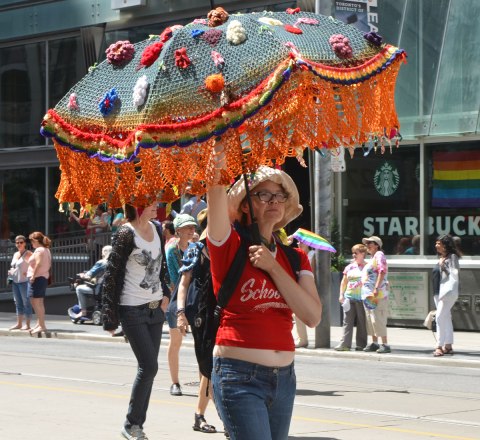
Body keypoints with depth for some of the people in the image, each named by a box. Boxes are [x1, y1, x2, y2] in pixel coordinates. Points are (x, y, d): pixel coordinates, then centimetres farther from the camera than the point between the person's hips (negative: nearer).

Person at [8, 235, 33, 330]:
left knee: (26, 303, -4)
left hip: (24, 281, -8)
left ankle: (27, 324, -3)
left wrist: (28, 273, -20)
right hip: (15, 281, 8)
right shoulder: (15, 254, 17)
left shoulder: (28, 254, -6)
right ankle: (19, 323, 17)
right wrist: (10, 272, 9)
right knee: (18, 303, 11)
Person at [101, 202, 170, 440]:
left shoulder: (156, 229, 7)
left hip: (155, 308, 7)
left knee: (148, 368, 7)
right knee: (149, 367, -10)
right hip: (133, 311, -7)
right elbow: (112, 275, -14)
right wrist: (110, 318, -15)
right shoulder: (126, 235, -15)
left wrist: (165, 294, 12)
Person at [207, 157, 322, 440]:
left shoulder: (295, 257, 11)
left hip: (284, 376, 6)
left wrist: (273, 267, -9)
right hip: (239, 375, -6)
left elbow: (313, 316, -4)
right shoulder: (230, 245, -2)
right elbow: (216, 192, -19)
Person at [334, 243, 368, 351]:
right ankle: (344, 344, -3)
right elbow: (344, 282, 19)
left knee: (361, 322, 1)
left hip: (361, 298, -5)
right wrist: (341, 295, 9)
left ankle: (361, 344, 6)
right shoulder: (349, 267, 15)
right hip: (349, 297, 5)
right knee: (347, 321, 0)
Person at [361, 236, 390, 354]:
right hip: (368, 294, 10)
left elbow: (382, 272, -19)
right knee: (370, 319, 12)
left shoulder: (379, 255, -7)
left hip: (377, 294, -10)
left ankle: (385, 345, -15)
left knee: (378, 319, -14)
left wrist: (376, 288, -25)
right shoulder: (371, 258, 22)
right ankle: (374, 343, 18)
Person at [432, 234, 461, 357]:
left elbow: (454, 274, -15)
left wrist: (443, 265, -18)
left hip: (448, 291, -9)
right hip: (439, 292, 9)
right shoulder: (441, 258, 17)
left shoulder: (452, 257, -8)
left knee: (440, 318, -14)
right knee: (446, 319, 11)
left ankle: (439, 346, -15)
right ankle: (448, 346, 15)